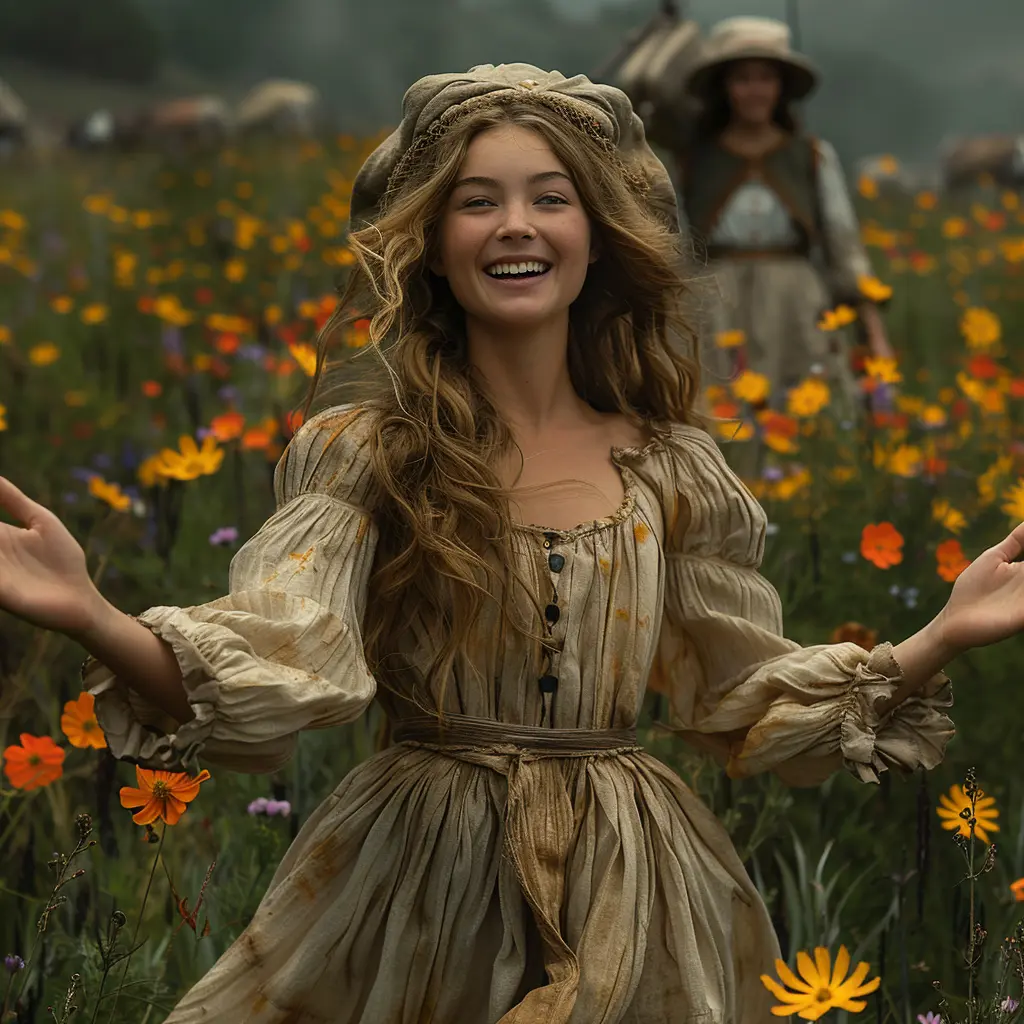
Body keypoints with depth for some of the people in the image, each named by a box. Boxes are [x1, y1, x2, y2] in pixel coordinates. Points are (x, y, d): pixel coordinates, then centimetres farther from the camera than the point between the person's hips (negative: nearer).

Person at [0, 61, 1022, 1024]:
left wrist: (940, 637, 1)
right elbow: (272, 672, -19)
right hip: (414, 889, -2)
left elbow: (747, 701, 10)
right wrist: (90, 616, -36)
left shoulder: (671, 472, 4)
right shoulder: (362, 456, -5)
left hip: (625, 895, 3)